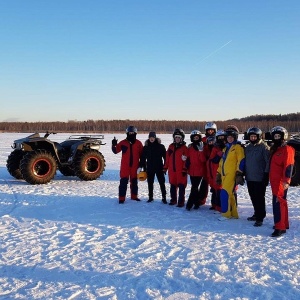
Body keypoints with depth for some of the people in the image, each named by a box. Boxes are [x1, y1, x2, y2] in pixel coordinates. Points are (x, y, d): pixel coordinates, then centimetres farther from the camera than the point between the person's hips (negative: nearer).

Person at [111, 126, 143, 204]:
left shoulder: (138, 143, 2)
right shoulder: (123, 143, -1)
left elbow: (141, 154, 6)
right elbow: (116, 151, 2)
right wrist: (114, 145, -16)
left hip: (134, 166, 2)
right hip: (125, 166, -2)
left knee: (134, 182, 13)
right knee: (123, 182, -4)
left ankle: (134, 196, 25)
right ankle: (121, 198, 1)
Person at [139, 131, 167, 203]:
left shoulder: (160, 146, -3)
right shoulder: (146, 147, 3)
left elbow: (165, 157, -1)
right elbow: (143, 158, 7)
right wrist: (142, 166, 2)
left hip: (159, 168, -2)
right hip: (149, 168, 2)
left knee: (162, 183, 0)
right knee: (150, 183, 10)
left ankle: (164, 197, 7)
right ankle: (150, 197, 21)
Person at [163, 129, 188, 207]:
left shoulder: (184, 148, -4)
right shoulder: (171, 146, 12)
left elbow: (186, 160, -8)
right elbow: (167, 158, 13)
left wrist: (184, 169, -12)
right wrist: (165, 168, 12)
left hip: (181, 171, -5)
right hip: (172, 170, 5)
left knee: (181, 186, -3)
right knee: (173, 186, 14)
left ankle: (181, 201, 4)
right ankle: (173, 199, 28)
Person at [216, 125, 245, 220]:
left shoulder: (238, 147, -6)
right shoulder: (226, 148, 20)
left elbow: (241, 161, -13)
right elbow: (222, 161, 23)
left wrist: (239, 174, -18)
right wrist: (219, 173, 22)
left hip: (232, 175, -8)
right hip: (225, 175, 8)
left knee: (225, 193, -13)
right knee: (231, 194, 12)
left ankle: (225, 214, -4)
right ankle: (233, 214, 20)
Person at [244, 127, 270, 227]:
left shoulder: (264, 147, -7)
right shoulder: (248, 147, 13)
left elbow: (268, 162, -10)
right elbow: (245, 162, 20)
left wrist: (266, 175, -13)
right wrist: (244, 174, 17)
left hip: (260, 178, -7)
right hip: (249, 178, 7)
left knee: (259, 198, -4)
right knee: (253, 197, 14)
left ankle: (260, 218, 2)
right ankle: (257, 214, 27)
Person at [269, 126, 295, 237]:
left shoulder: (287, 150, -11)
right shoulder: (274, 149, 16)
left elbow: (289, 166, -18)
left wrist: (286, 181, -23)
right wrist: (271, 178, 23)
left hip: (281, 182, -9)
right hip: (274, 181, 9)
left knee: (278, 203, -11)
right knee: (281, 202, 17)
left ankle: (280, 227, -8)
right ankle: (284, 224, 28)